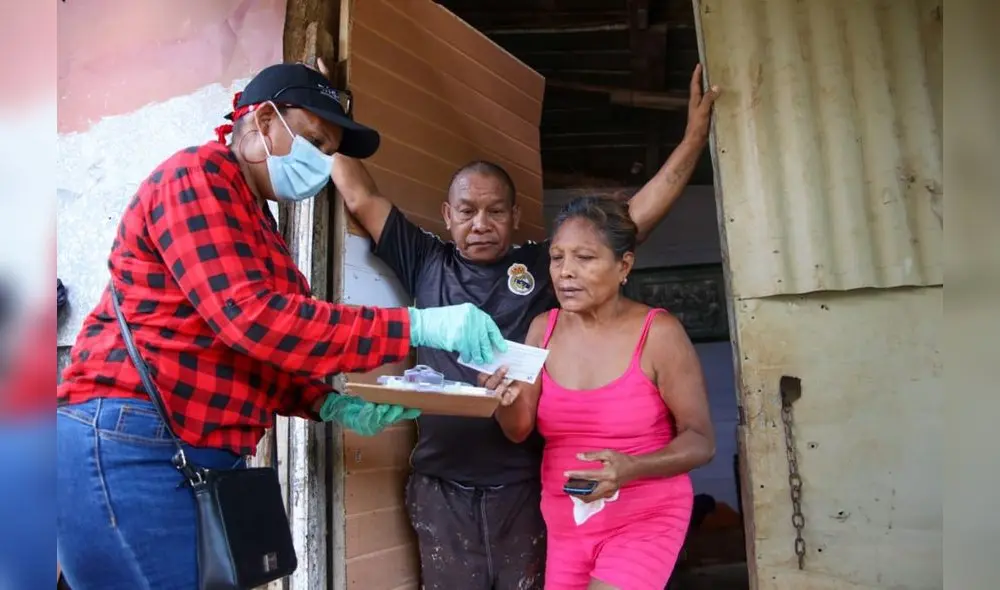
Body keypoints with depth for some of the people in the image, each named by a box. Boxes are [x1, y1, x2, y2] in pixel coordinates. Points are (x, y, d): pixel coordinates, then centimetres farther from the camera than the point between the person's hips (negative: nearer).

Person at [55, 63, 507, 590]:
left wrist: (330, 403, -1)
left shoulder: (257, 223, 20)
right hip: (132, 445, -9)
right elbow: (250, 318, -22)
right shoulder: (197, 175, -8)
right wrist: (415, 327, -23)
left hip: (202, 457, 9)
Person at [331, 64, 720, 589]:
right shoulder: (426, 264, 6)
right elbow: (361, 199, 7)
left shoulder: (545, 265, 4)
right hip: (442, 489, 1)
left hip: (524, 486, 0)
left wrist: (695, 135, 1)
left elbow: (639, 213, 3)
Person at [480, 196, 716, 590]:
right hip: (564, 524, 4)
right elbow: (521, 429, -2)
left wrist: (631, 468, -27)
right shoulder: (543, 328, -1)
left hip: (646, 520, -4)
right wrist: (507, 401, -24)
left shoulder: (658, 333, -15)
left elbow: (700, 441, -10)